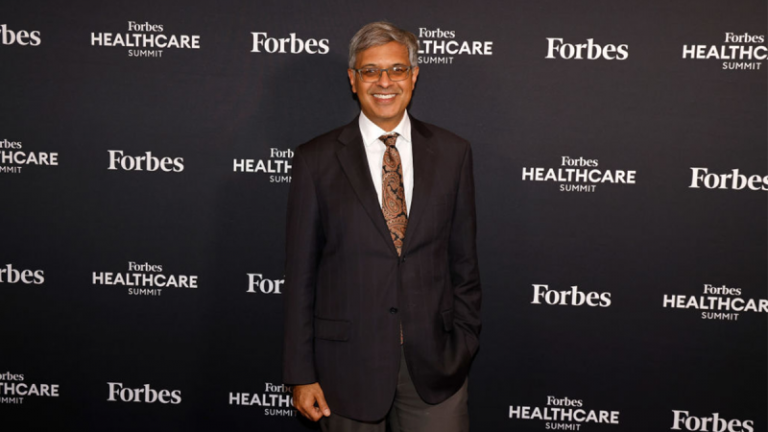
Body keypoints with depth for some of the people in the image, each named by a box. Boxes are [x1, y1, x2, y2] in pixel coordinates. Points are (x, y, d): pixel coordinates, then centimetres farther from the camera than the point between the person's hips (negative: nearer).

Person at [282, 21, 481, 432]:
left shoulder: (452, 152, 3)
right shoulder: (316, 160, -2)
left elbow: (464, 260, 7)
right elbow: (300, 274, -1)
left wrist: (464, 347, 5)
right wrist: (301, 374, -2)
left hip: (434, 364, 1)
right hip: (348, 363, -1)